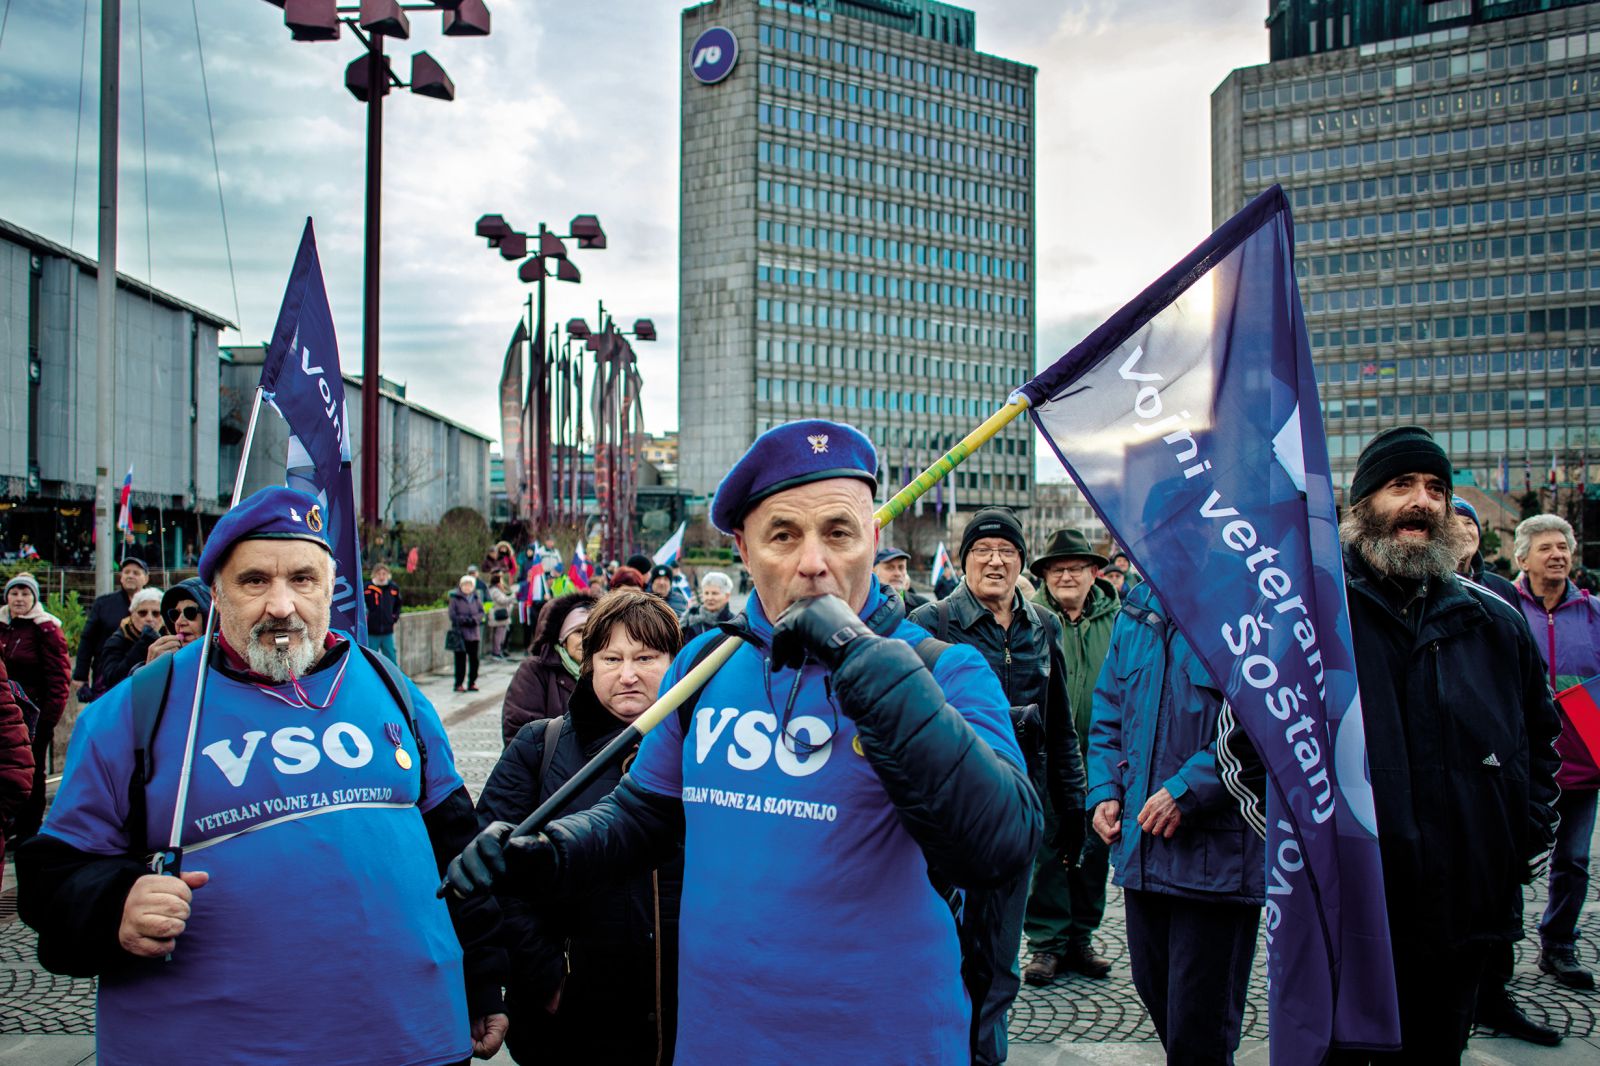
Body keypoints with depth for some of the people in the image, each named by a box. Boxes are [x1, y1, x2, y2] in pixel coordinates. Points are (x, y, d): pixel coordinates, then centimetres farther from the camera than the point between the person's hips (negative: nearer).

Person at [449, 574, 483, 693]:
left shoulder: (475, 598, 10)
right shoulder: (455, 598, -2)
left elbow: (481, 611, 7)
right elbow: (453, 615, -7)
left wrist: (474, 619, -11)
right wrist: (464, 620, -17)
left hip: (473, 633, 4)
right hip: (460, 633, -4)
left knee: (474, 658, 6)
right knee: (460, 659, -1)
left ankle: (472, 682, 16)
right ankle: (459, 684, 5)